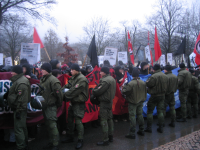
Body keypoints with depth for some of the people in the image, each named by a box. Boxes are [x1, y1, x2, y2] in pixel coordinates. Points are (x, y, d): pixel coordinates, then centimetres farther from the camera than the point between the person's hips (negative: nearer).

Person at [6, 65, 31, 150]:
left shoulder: (21, 83, -21)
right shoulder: (19, 80, 13)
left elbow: (21, 99, -24)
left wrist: (19, 110, -23)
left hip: (20, 109, -11)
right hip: (20, 108, 11)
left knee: (18, 128, -6)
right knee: (22, 127, 19)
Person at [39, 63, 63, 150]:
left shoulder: (53, 80, -18)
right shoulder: (43, 79, 11)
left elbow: (58, 93, -17)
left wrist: (58, 104, -7)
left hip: (51, 107, -9)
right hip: (45, 106, 9)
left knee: (52, 125, -5)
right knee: (48, 125, 18)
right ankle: (51, 142, 31)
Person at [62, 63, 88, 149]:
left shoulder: (82, 79, -20)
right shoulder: (72, 78, 10)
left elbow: (74, 91, -24)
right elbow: (67, 86, 12)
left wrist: (65, 95, -18)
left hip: (79, 103, -9)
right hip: (72, 102, 9)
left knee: (78, 121, -8)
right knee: (70, 120, 17)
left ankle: (80, 140, 4)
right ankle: (70, 137, 33)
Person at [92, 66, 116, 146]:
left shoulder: (105, 80, -20)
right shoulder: (112, 79, 12)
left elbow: (99, 91, -21)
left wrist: (93, 91, 1)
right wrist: (97, 87, 6)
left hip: (104, 102, -10)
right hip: (110, 101, 10)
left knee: (104, 120, -6)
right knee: (109, 119, 17)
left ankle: (105, 140, -2)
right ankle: (110, 136, 27)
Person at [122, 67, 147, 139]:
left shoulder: (130, 84, -23)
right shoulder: (143, 83, -2)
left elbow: (124, 92, -18)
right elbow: (145, 92, 10)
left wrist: (124, 87, 2)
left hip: (132, 103, -6)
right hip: (140, 102, 6)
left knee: (132, 117, -2)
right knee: (140, 115, 17)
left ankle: (132, 133, 1)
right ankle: (141, 130, 27)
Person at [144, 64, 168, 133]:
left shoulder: (153, 76, -20)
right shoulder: (165, 76, 4)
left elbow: (148, 84, -16)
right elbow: (166, 85, 11)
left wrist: (148, 80, 1)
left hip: (154, 96, -6)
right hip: (162, 95, 6)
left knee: (150, 111, 5)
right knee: (160, 111, 13)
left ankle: (149, 127, 8)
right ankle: (161, 127, 15)